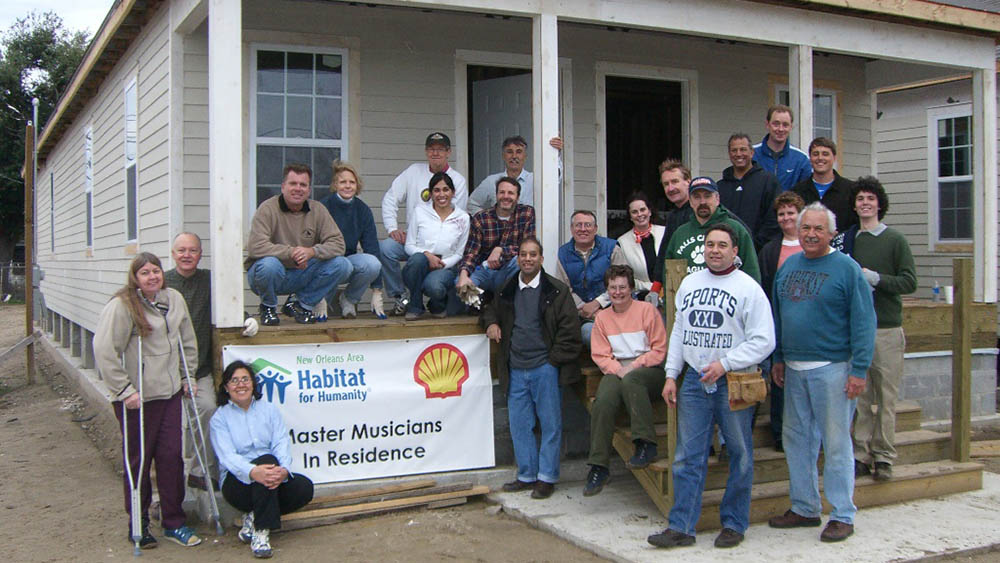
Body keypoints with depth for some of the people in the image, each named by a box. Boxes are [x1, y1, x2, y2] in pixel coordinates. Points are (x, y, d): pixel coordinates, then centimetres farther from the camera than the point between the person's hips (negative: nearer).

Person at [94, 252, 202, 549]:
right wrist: (124, 390, -17)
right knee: (139, 460, 4)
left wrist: (188, 376, 17)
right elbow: (104, 350, -17)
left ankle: (174, 522, 17)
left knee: (172, 456, 5)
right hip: (136, 399, -5)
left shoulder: (174, 299, 8)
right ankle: (138, 525, 20)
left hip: (170, 392, 5)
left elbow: (188, 340, 19)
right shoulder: (122, 306, -13)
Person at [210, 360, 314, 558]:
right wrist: (253, 472, -36)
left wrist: (284, 470, -26)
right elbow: (227, 456, -13)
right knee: (267, 459, -33)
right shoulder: (220, 418, 3)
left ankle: (253, 517, -3)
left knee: (304, 487, -24)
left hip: (271, 482, 4)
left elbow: (281, 444, -2)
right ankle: (261, 531, -28)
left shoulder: (269, 410, 12)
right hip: (237, 482, -4)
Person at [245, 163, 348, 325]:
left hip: (301, 275, 4)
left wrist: (313, 251, -28)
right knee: (269, 264, -38)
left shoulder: (318, 210, 0)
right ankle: (268, 307, -4)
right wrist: (291, 252, -33)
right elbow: (255, 247, -25)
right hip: (270, 275, -4)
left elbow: (337, 244, -8)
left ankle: (302, 305, 4)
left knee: (342, 265, -15)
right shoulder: (268, 209, -13)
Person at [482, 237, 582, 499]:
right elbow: (491, 309, 31)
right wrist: (491, 323, 8)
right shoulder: (507, 290, 11)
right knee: (519, 425, 9)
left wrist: (553, 360, -9)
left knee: (550, 424, 1)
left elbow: (570, 328, -5)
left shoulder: (556, 290, -3)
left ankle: (547, 477, 11)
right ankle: (527, 475, 21)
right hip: (515, 371, 5)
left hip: (545, 369, -5)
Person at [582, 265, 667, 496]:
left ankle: (646, 444, -32)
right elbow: (600, 355, 9)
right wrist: (617, 369, -11)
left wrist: (634, 366, -13)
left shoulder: (647, 310, 2)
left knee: (631, 381, -39)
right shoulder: (602, 317, 14)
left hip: (648, 370, -3)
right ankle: (599, 467, -22)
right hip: (616, 371, 3)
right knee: (602, 403, -27)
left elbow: (660, 349, -2)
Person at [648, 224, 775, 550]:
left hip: (734, 383, -4)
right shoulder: (689, 283, 12)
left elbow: (763, 340, -9)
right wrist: (671, 374, 11)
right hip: (694, 381, 4)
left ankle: (734, 524, 17)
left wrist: (725, 363, -16)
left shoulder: (748, 288, -5)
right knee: (688, 457, 3)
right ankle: (681, 527, 7)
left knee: (740, 456, 5)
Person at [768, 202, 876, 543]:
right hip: (794, 369, 6)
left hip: (832, 368, -6)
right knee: (796, 439, 11)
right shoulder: (788, 266, 11)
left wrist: (859, 371, -15)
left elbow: (863, 322, -10)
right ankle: (804, 508, 24)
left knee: (836, 443, 0)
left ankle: (842, 516, 10)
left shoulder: (847, 268, -7)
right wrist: (777, 358, 14)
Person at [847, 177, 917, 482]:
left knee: (886, 397, -1)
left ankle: (884, 457, 7)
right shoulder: (850, 240, 11)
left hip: (887, 328, -3)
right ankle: (862, 455, 10)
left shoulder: (895, 239, 1)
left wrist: (876, 278, -15)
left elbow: (909, 282, -5)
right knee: (861, 396, 4)